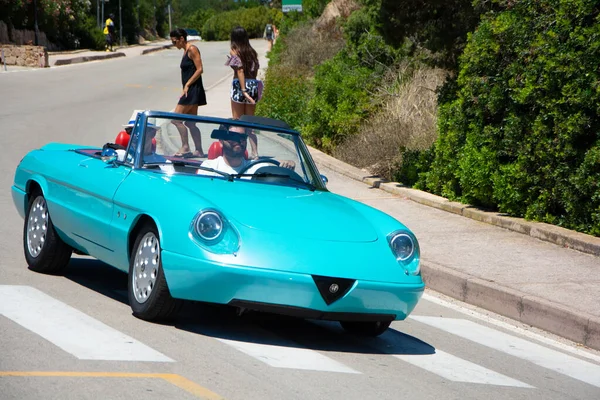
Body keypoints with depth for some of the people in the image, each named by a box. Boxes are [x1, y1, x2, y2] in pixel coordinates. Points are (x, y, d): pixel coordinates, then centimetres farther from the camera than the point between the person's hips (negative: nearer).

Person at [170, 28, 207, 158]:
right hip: (190, 92, 10)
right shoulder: (186, 51, 17)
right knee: (190, 123, 10)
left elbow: (200, 69, -17)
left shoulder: (192, 49, -11)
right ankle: (199, 151, 12)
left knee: (176, 119, -11)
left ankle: (185, 147, -8)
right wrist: (186, 87, 14)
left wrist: (187, 85, -18)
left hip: (193, 89, -10)